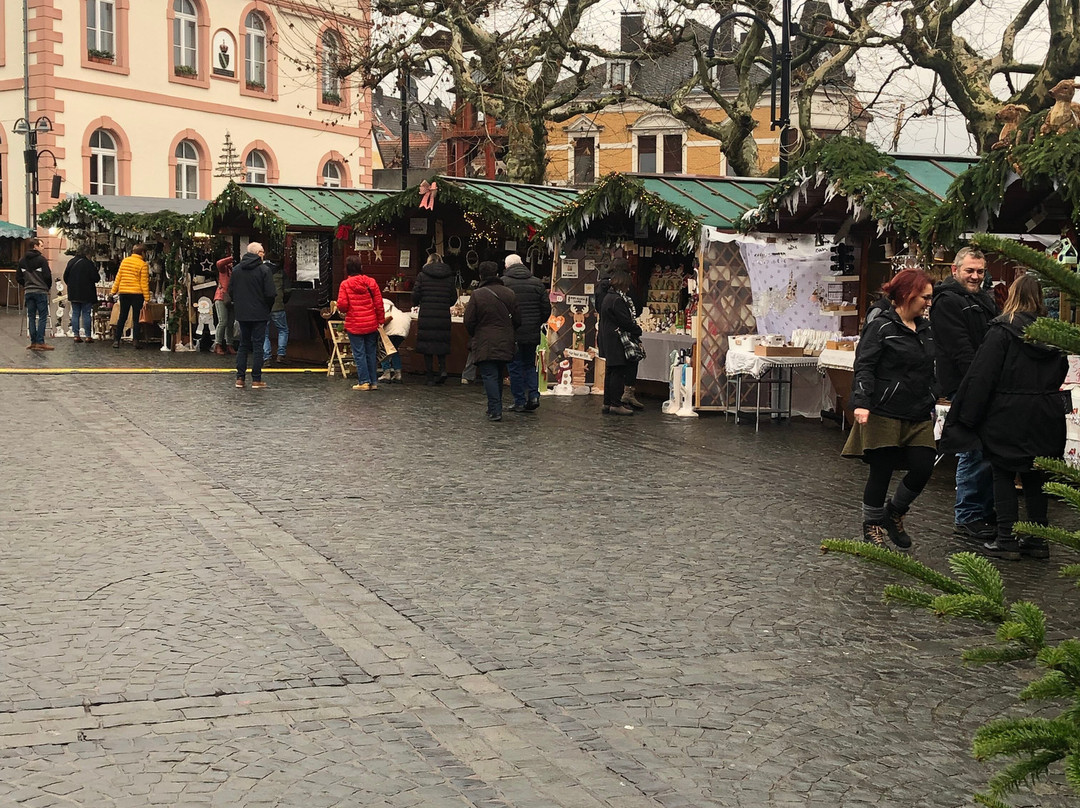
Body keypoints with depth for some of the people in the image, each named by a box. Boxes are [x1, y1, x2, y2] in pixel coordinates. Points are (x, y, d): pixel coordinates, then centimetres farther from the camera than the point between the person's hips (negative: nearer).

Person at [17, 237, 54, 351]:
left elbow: (18, 277, 9)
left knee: (31, 317, 9)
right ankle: (40, 342, -8)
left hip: (28, 292, 5)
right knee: (43, 317, -3)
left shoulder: (22, 260, 8)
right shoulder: (41, 259, -9)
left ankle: (33, 342, 8)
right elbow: (47, 276, -12)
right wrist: (48, 287, 5)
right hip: (41, 291, -5)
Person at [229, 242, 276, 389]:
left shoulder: (236, 269, 4)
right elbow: (270, 293, -14)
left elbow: (230, 291, 7)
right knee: (258, 346, 1)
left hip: (242, 313, 5)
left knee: (243, 345, 13)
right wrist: (268, 306, 5)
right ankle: (256, 380, 0)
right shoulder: (263, 269, -11)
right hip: (259, 314, -5)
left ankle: (240, 378, 10)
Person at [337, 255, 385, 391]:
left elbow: (342, 305, -12)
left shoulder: (345, 284, -9)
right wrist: (381, 320, 8)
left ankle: (364, 381, 1)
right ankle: (373, 382, 14)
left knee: (359, 353, 3)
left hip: (354, 326, -3)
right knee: (371, 353, 11)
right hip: (372, 324, 3)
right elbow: (379, 303, 0)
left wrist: (344, 311, 11)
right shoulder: (371, 282, -1)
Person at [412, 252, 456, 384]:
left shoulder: (422, 275, -2)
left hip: (426, 316, -2)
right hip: (443, 316, 2)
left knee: (427, 344, 4)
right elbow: (454, 298, 7)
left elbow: (416, 295, -4)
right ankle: (443, 369, -2)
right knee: (441, 342, 16)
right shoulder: (449, 276, 5)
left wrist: (417, 303, 18)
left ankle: (430, 377, 4)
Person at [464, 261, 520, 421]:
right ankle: (496, 407, 22)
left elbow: (469, 321, -7)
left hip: (485, 344, -4)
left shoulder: (477, 295, -9)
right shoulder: (509, 294, 4)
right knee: (498, 376, 16)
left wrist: (474, 335, 13)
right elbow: (517, 320, 7)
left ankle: (495, 410, -13)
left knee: (489, 376, -5)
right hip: (505, 344, 4)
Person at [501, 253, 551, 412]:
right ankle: (533, 395, 3)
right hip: (532, 333, 4)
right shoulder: (537, 283, 5)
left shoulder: (503, 282, -8)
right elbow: (546, 308, 6)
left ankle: (520, 402, 6)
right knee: (530, 364, 18)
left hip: (512, 333, -4)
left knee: (515, 367, 5)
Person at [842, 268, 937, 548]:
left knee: (923, 469, -2)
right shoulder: (881, 327, -8)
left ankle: (894, 513, 24)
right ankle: (872, 525, 21)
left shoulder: (926, 328, 14)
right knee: (881, 472, 1)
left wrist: (931, 405, 24)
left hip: (919, 416, 6)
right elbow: (864, 367, -13)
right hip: (885, 414, -6)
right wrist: (861, 403, -24)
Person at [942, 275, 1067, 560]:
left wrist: (965, 417, -10)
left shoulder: (1002, 331, -13)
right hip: (1046, 418, 5)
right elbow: (1061, 373, 16)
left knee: (1004, 475, 4)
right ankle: (1037, 540, 17)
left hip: (1009, 417, -5)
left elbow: (981, 377, -15)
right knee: (1035, 477, 13)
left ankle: (1006, 539, 3)